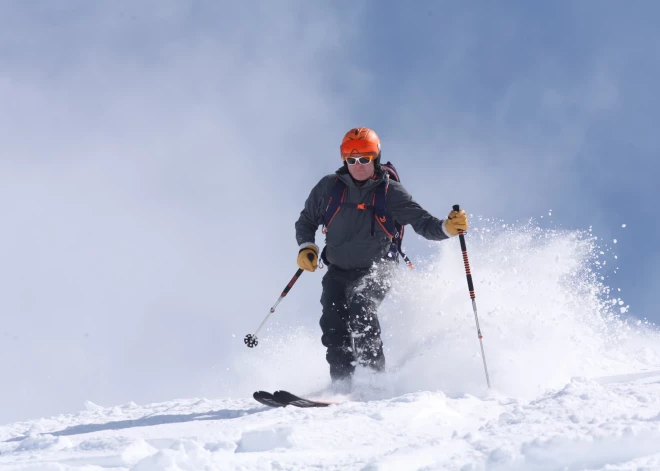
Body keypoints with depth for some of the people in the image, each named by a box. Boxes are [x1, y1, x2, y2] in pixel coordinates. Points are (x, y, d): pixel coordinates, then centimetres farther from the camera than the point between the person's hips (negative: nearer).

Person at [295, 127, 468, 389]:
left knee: (361, 306, -31)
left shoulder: (390, 192, -7)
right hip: (338, 271, 3)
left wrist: (447, 227, -34)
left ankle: (374, 376, -26)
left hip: (375, 270, -3)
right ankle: (342, 385, -8)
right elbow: (306, 221, 14)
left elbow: (423, 223, -14)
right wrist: (306, 247, -5)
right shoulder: (329, 187, 0)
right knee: (333, 325, -16)